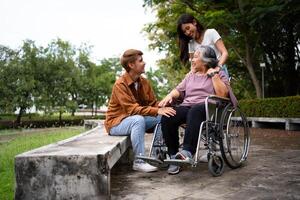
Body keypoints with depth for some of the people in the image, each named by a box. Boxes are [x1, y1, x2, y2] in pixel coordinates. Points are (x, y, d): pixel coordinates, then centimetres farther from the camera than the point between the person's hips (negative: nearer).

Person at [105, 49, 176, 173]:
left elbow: (153, 103, -1)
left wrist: (163, 108, -22)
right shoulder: (120, 84, -21)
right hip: (116, 123, -7)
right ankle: (139, 162, -29)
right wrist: (157, 111, -37)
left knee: (163, 117, -10)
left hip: (136, 120, 7)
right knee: (138, 119, -36)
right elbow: (132, 109, -29)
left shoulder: (144, 82, 1)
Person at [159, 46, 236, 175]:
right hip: (186, 107, 5)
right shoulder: (190, 76, 30)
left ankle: (187, 152, -47)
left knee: (195, 111, -41)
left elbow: (223, 94, -3)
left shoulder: (219, 74, 14)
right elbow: (179, 90, 20)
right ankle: (173, 156, -21)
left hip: (207, 107, -4)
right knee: (167, 117, -27)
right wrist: (169, 96, -1)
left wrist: (214, 76, -4)